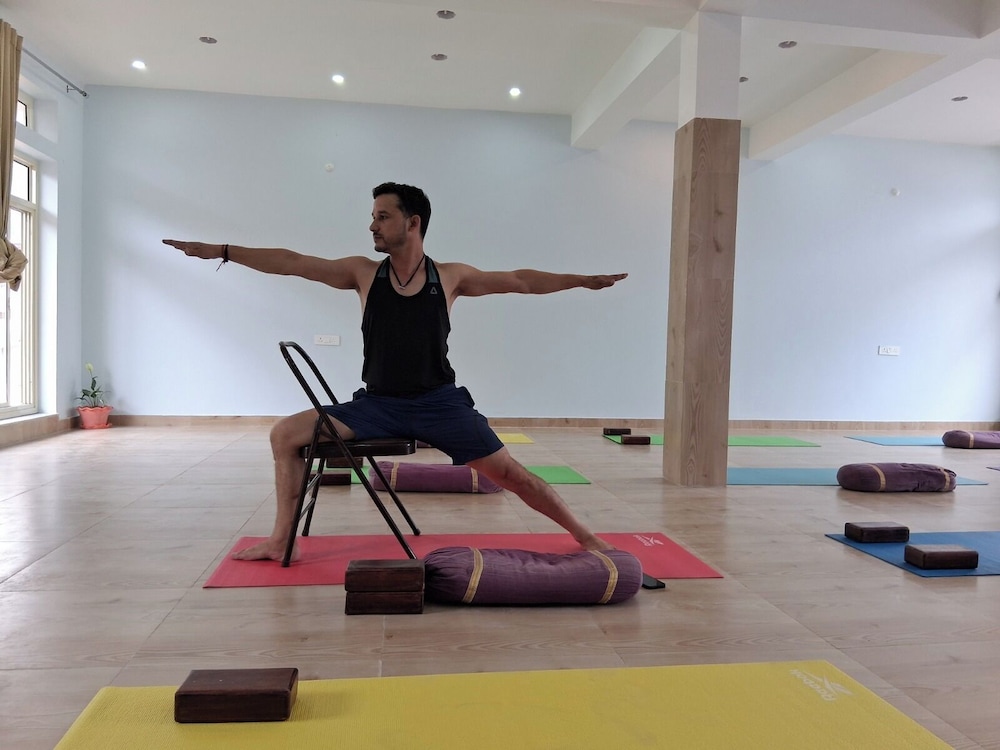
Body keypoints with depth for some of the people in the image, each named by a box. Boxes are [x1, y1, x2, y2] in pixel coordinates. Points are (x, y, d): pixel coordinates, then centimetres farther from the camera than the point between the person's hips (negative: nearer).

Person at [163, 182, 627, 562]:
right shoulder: (364, 273, 1)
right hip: (378, 404, 2)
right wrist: (221, 251, -2)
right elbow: (291, 263, 0)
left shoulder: (449, 277, -1)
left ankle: (584, 537, 11)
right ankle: (281, 543, 7)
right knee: (286, 435, -5)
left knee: (509, 473, -6)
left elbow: (521, 281, 3)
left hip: (440, 403, -2)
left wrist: (583, 280, 0)